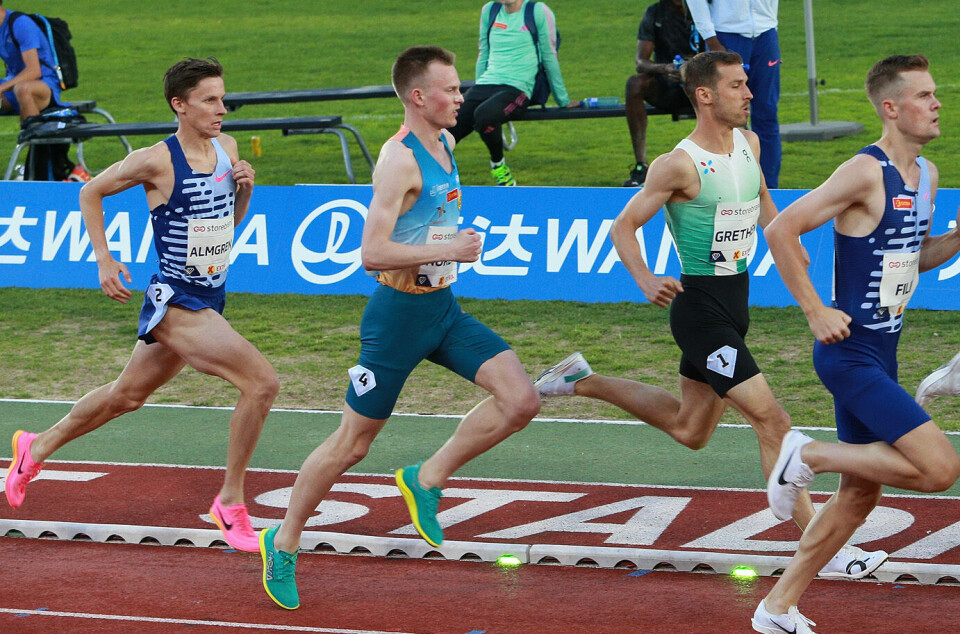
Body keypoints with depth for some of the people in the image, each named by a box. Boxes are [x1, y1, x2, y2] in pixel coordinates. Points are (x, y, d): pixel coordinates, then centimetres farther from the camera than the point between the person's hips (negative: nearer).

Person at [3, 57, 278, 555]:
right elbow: (90, 193, 0)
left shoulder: (226, 148, 4)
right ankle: (230, 504, -8)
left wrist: (245, 188, -3)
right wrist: (104, 261, -6)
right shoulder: (157, 160, -16)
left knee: (127, 394, 24)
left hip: (210, 299, 8)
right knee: (262, 382, -21)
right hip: (174, 301, -8)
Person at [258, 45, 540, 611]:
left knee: (521, 400, -9)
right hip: (400, 314, -8)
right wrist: (449, 250, -24)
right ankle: (284, 543, 21)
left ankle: (427, 479, 7)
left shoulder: (445, 145, 8)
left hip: (445, 309, 8)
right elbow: (372, 253, -26)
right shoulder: (400, 159, -20)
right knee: (352, 443, 3)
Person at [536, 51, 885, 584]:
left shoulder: (749, 144, 5)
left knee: (689, 430, 21)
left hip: (733, 306, 9)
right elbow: (623, 227, -12)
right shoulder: (679, 165, -17)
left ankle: (583, 382, 36)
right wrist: (645, 280, -28)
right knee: (770, 418, -13)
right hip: (700, 306, -9)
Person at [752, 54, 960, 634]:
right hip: (851, 351, -9)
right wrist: (816, 312, -17)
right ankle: (810, 456, -1)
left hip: (880, 353, 9)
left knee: (861, 493, 14)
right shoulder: (866, 173, -17)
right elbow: (782, 230, -18)